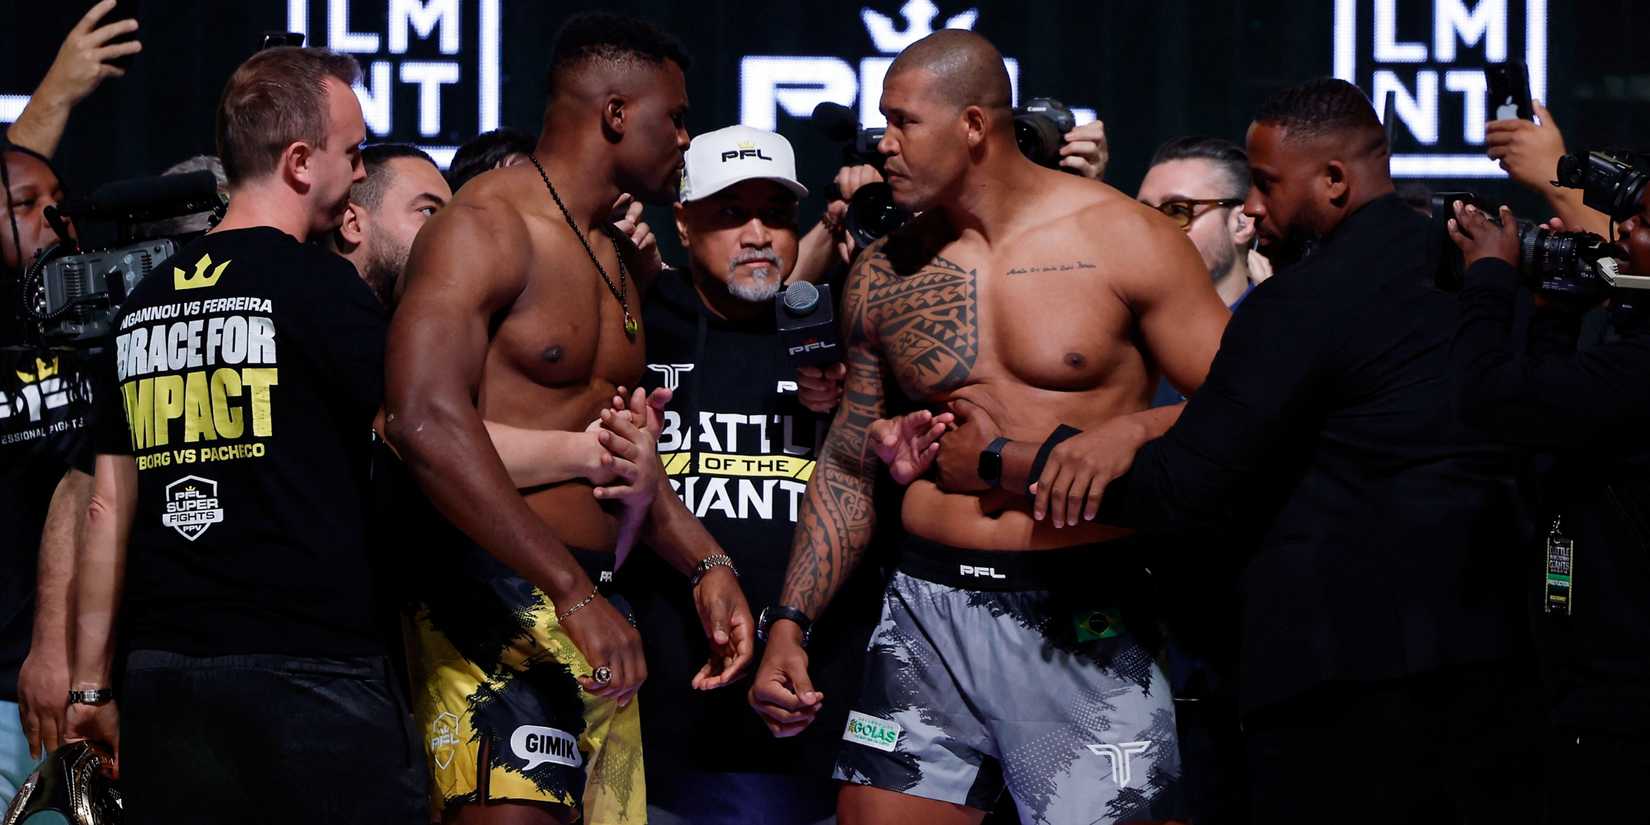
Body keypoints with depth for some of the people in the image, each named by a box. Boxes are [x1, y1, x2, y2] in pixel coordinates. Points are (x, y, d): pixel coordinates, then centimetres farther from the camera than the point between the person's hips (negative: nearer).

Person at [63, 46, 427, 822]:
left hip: (163, 671, 6)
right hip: (307, 664, -6)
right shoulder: (318, 285, -5)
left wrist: (92, 682, 17)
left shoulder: (145, 302, 14)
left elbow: (108, 510, 14)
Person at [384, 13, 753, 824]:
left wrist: (705, 565, 15)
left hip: (592, 609, 10)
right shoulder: (485, 229, -10)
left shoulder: (614, 258, 21)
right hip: (497, 597, -10)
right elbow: (427, 422, -25)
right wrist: (572, 591, -27)